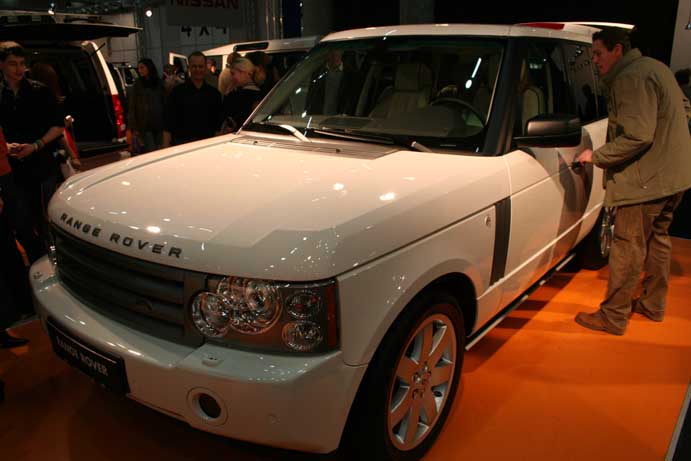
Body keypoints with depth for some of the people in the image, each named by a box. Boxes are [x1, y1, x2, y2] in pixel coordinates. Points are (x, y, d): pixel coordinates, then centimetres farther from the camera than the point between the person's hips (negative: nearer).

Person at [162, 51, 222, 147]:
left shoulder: (214, 93, 8)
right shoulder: (178, 92, 1)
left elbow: (218, 126, 10)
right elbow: (167, 127, 0)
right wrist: (166, 147, -7)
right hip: (181, 144, -2)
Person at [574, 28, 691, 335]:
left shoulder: (630, 79, -18)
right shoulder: (655, 68, 15)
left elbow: (637, 137, -26)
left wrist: (595, 156, -16)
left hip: (646, 180, -11)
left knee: (628, 249, -4)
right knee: (657, 239, 19)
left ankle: (613, 317, 5)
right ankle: (653, 305, 32)